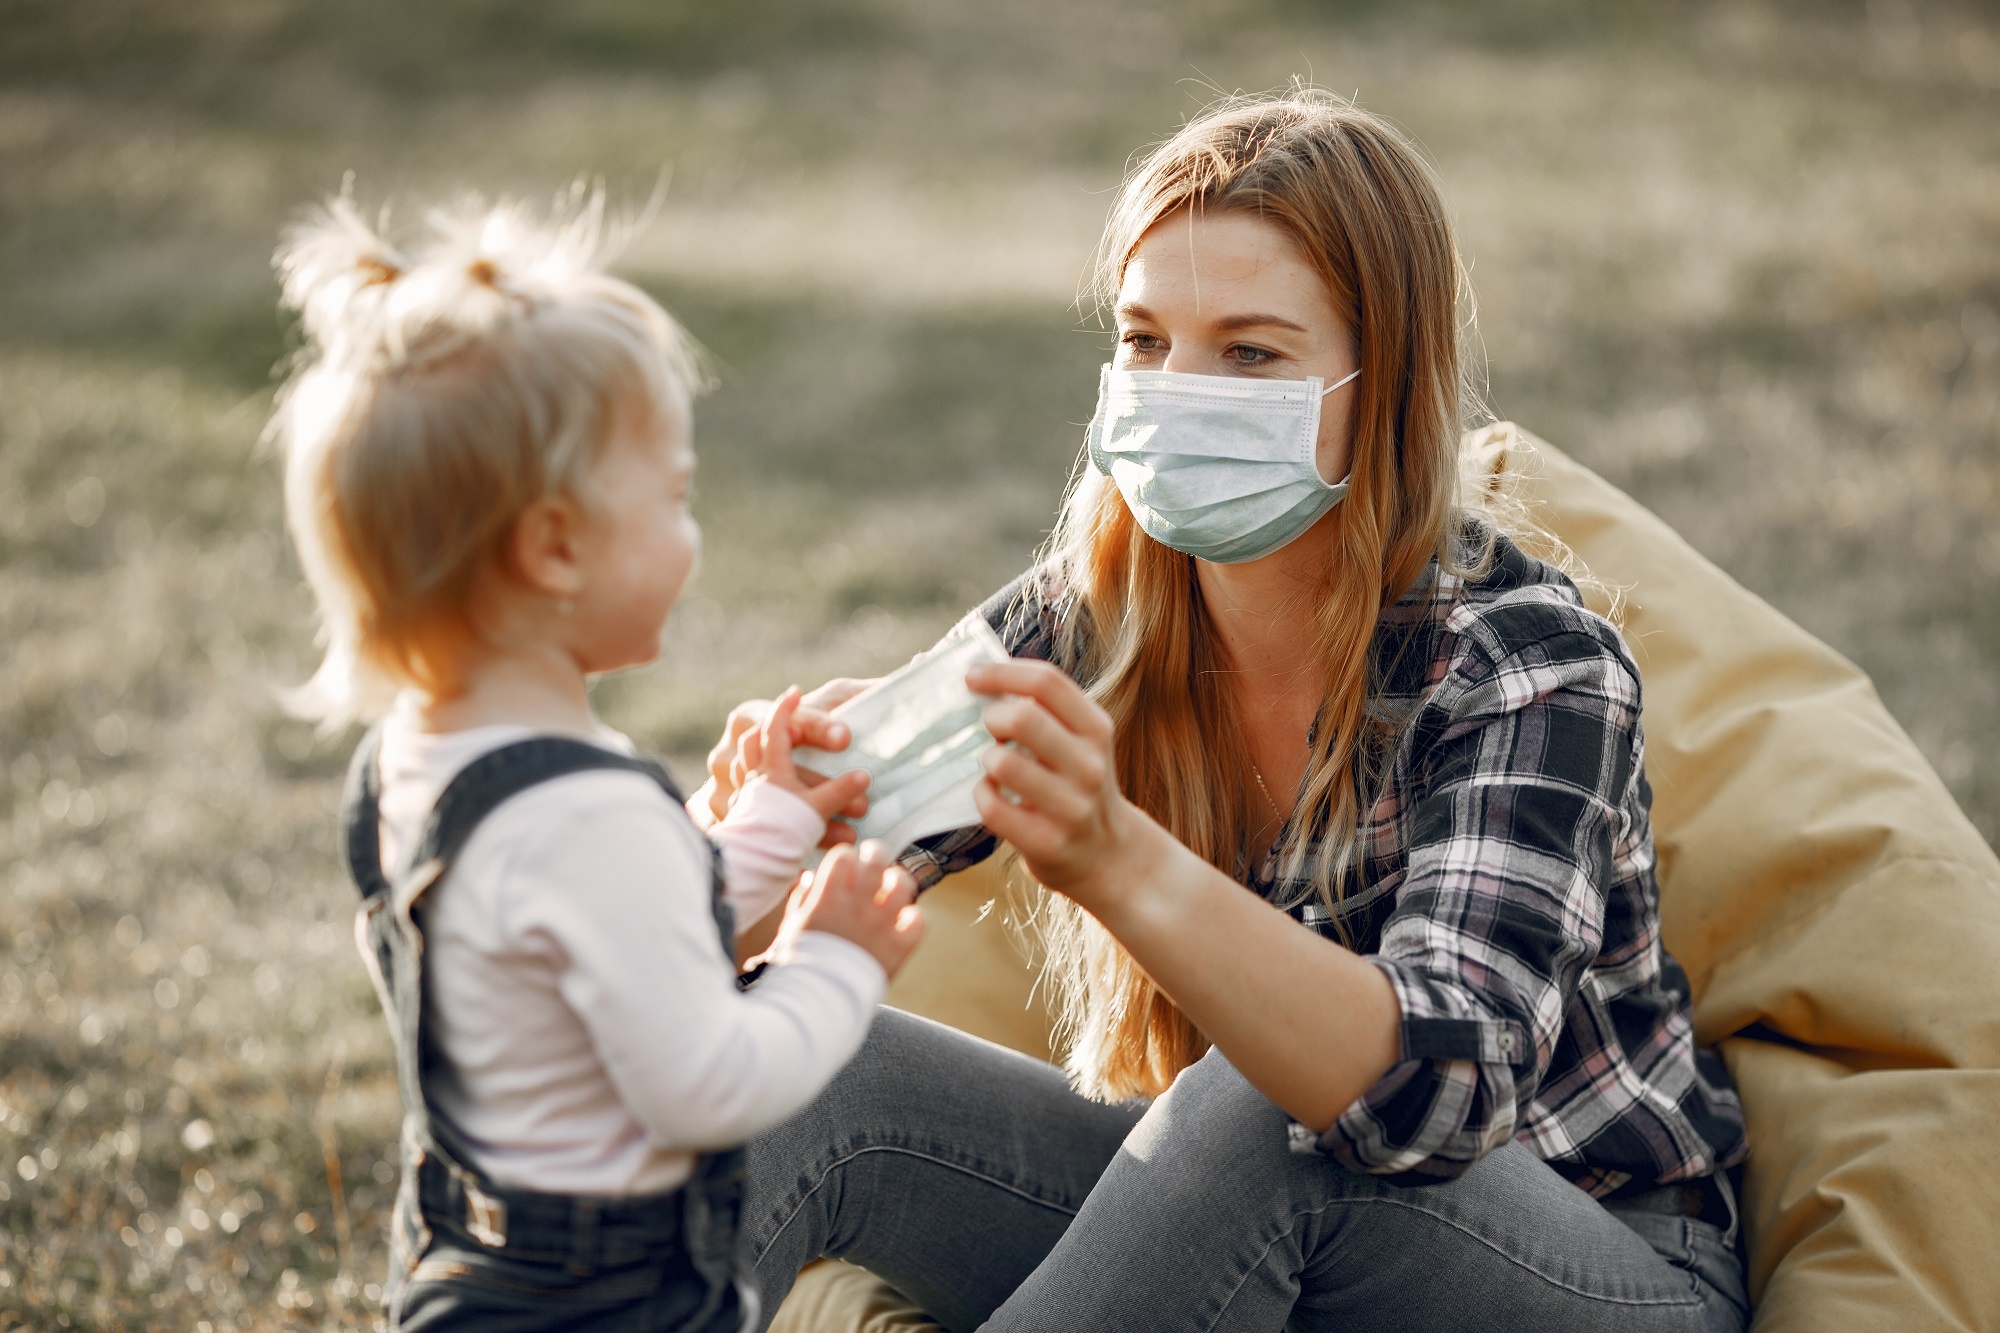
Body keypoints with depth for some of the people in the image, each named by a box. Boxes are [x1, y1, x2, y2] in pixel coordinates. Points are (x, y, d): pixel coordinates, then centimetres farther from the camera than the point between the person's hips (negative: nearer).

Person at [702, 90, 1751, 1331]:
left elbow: (1437, 1089, -38)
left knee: (1256, 1124, -34)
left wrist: (1114, 861, -52)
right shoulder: (1084, 624, -8)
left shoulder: (1527, 660, -22)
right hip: (1225, 1217, 4)